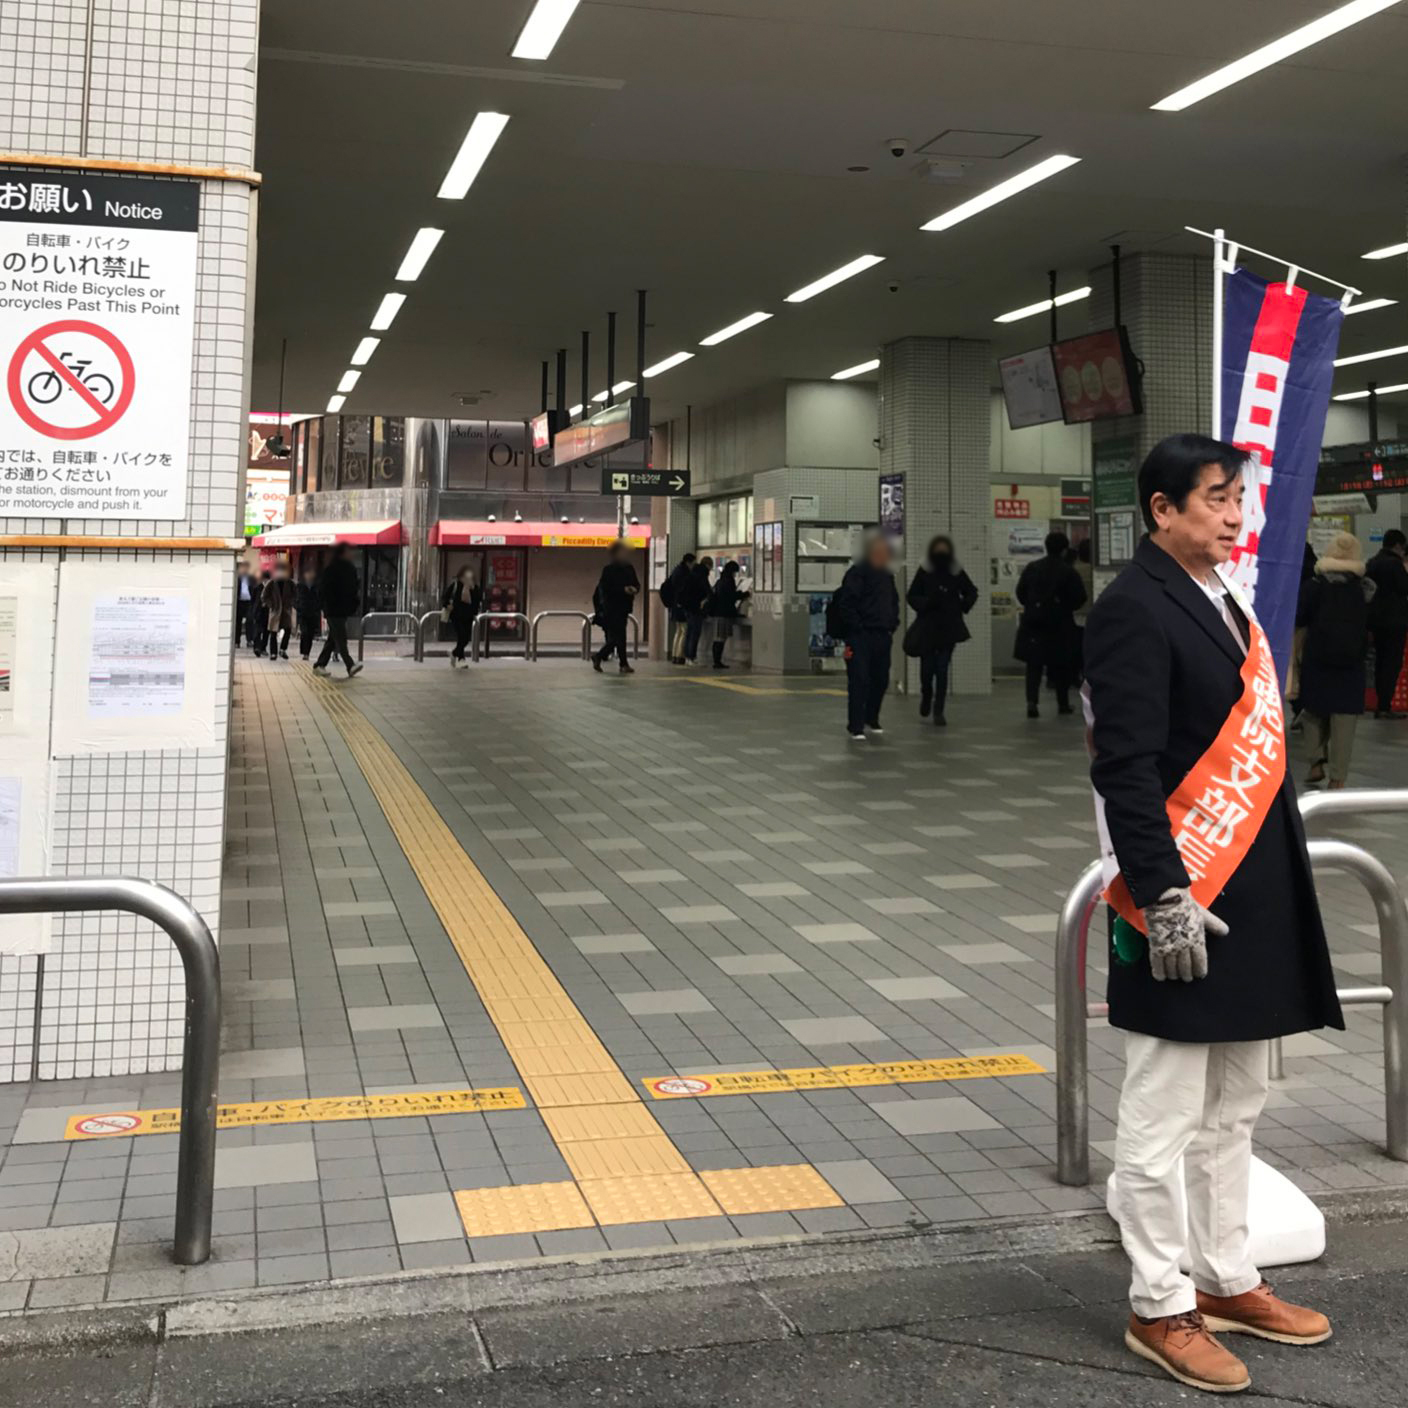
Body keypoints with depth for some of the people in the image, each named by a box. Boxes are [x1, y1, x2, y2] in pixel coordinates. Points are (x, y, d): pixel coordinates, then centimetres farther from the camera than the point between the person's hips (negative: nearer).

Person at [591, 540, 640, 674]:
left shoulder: (629, 568, 9)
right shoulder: (608, 569, -8)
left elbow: (636, 583, 13)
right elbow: (606, 588, -14)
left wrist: (635, 589, -11)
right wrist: (623, 590, -22)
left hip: (624, 606, 6)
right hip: (612, 607, -6)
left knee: (615, 637, 7)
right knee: (619, 636, -6)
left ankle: (598, 657, 19)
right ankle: (624, 664, 0)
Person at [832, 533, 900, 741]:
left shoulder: (887, 576, 16)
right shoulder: (857, 573, -9)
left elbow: (894, 602, 27)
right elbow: (846, 604, -14)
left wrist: (892, 625, 13)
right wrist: (855, 628, -16)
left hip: (882, 636, 8)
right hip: (860, 636, -8)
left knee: (880, 680, 13)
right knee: (859, 680, -8)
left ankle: (871, 720, 31)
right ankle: (855, 727, -4)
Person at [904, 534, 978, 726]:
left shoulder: (957, 572, 2)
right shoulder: (924, 572, -3)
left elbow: (972, 592, 16)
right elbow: (911, 596, -1)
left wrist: (964, 605, 1)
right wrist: (926, 603, -17)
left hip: (949, 628, 1)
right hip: (927, 626, -1)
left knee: (942, 669, -3)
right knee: (927, 667, 3)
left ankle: (938, 710, 2)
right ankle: (926, 696, 35)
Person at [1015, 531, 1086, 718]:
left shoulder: (1031, 568, 1)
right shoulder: (1068, 571, -8)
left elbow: (1020, 592, 6)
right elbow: (1079, 597, -7)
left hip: (1033, 622, 2)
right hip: (1060, 624, -2)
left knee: (1034, 664, 3)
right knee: (1061, 665, 12)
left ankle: (1032, 701, -15)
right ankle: (1063, 704, 20)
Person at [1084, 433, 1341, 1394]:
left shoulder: (1226, 601, 14)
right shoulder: (1135, 609, -13)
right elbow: (1126, 767, -19)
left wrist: (1279, 881, 14)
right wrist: (1165, 894, -22)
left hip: (1255, 896, 9)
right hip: (1184, 900, -9)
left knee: (1234, 1108, 19)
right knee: (1165, 1117, 3)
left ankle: (1227, 1280, 33)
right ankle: (1160, 1308, 16)